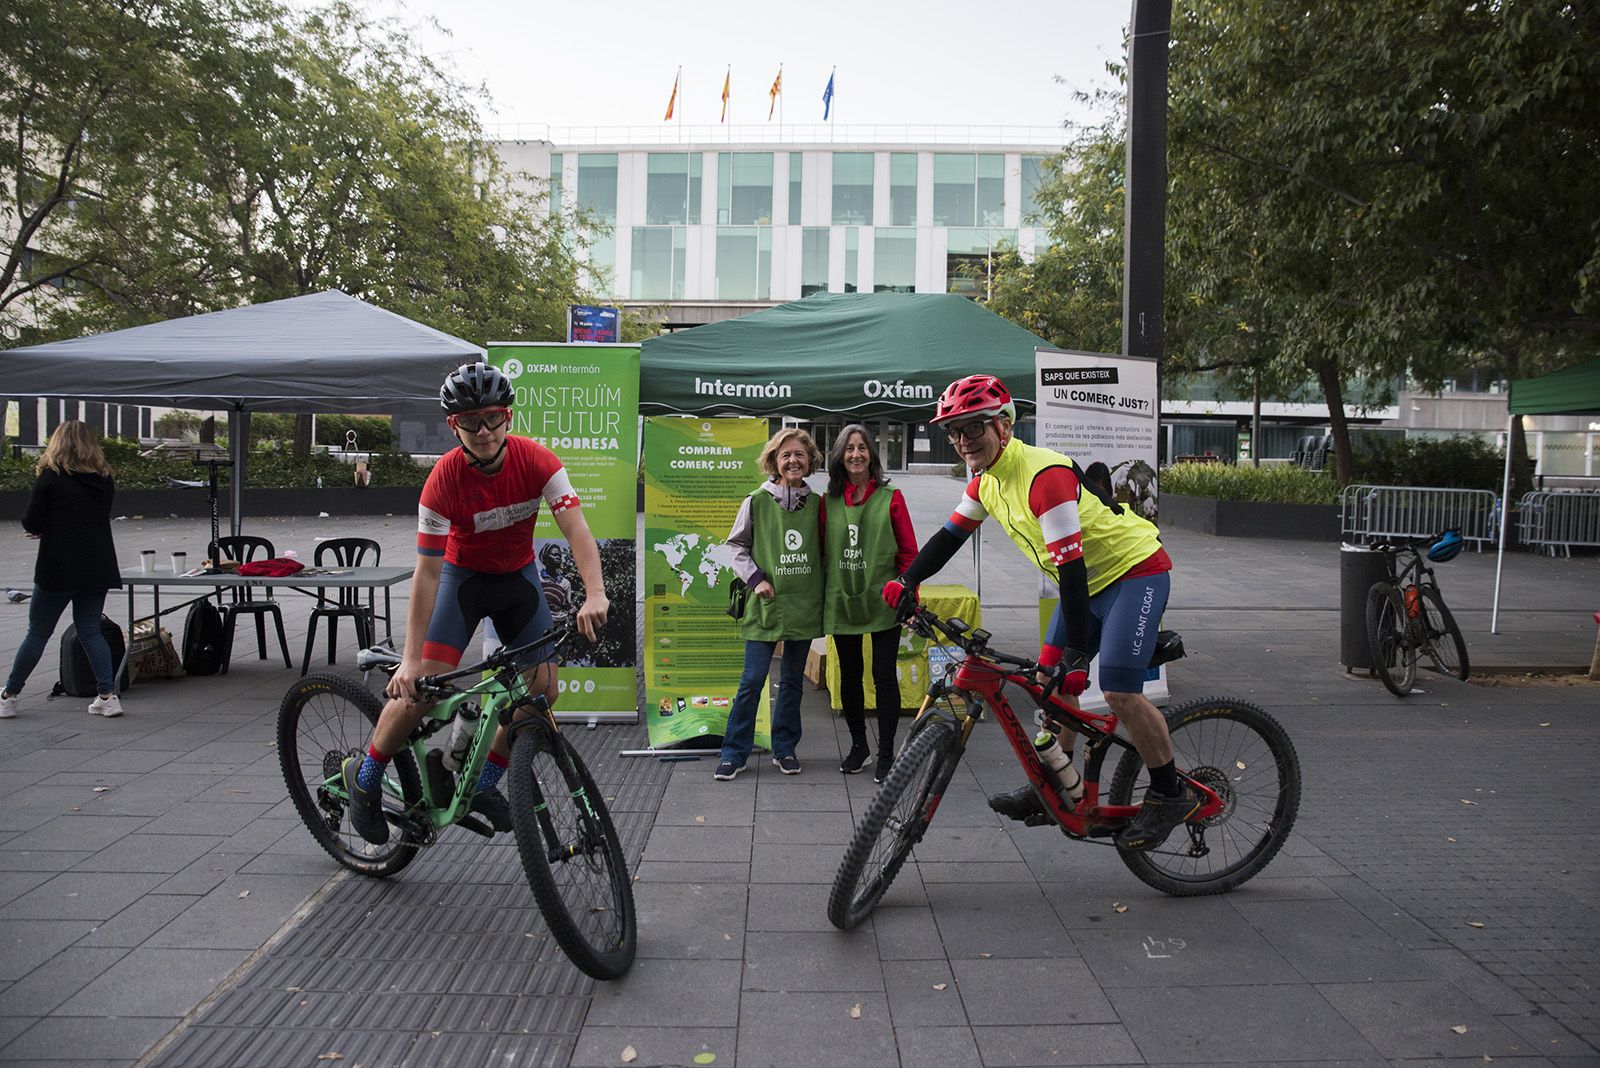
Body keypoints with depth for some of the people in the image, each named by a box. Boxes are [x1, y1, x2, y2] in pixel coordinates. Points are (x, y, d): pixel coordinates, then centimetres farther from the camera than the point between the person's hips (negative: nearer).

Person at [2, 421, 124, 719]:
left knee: (37, 633, 6)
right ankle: (108, 695, 1)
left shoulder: (51, 476, -8)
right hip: (98, 568, 4)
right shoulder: (104, 478, 7)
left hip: (59, 568, -4)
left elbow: (31, 522, -7)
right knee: (90, 630, 10)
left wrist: (38, 527, 16)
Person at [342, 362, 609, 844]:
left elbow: (576, 528, -29)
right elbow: (427, 573, -26)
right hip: (464, 575, -3)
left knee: (544, 689, -4)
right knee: (422, 685, -16)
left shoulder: (535, 460, -22)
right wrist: (410, 658, -29)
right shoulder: (444, 479, -26)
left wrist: (594, 594, -46)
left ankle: (486, 782, 15)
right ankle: (365, 775, 9)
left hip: (519, 575, 3)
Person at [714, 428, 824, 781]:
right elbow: (735, 545, 4)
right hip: (765, 604, -3)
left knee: (792, 680, 12)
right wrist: (755, 578, -7)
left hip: (803, 605, 3)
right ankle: (734, 752, 7)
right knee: (752, 681, -3)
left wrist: (821, 589, 4)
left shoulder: (816, 504, 5)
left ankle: (785, 748, 24)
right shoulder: (757, 500, -3)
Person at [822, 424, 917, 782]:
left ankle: (886, 753, 10)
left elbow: (908, 552, -2)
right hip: (841, 602, 3)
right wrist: (821, 598, 4)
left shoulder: (890, 498, -2)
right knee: (850, 676, 12)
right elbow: (821, 551, 9)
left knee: (884, 675, 0)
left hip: (883, 602, -3)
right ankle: (858, 745, 28)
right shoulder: (829, 501, 4)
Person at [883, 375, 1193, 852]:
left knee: (1119, 690, -18)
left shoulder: (1044, 474, -29)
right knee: (1050, 680, 7)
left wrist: (1073, 654, -31)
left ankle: (1171, 794, 0)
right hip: (1089, 580, 9)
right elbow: (950, 535, 10)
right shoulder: (986, 481, 0)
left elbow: (1070, 566, -31)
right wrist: (906, 582, -2)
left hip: (1135, 571, -9)